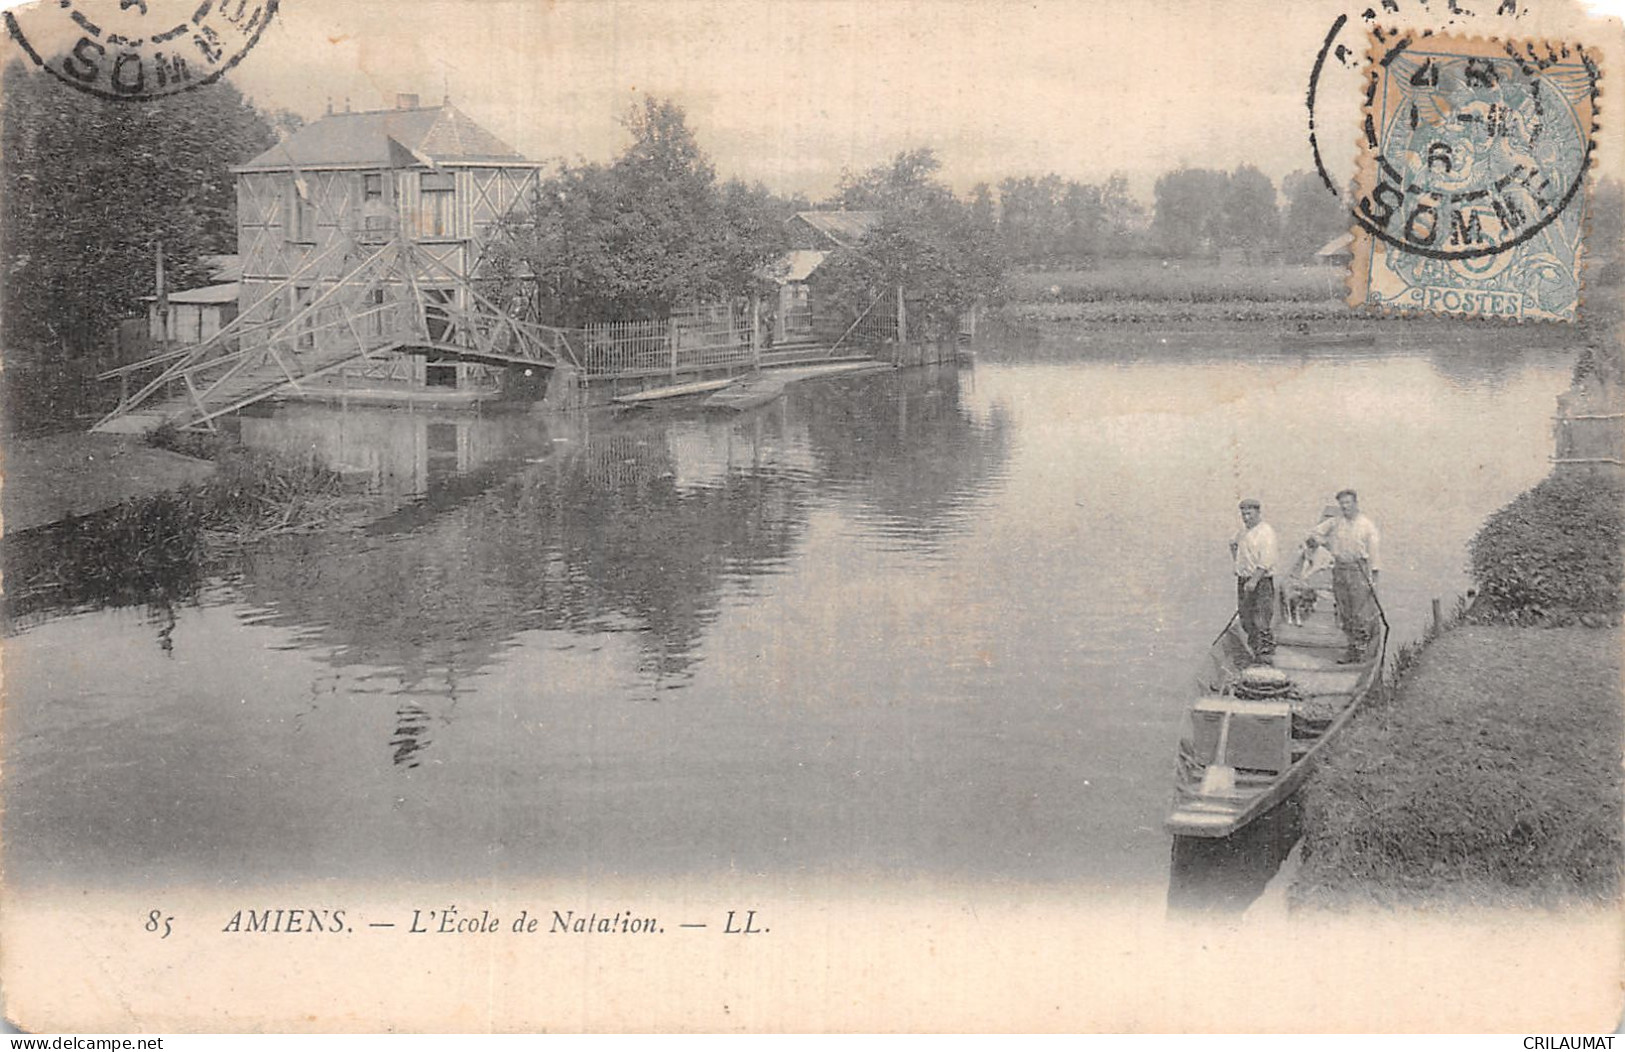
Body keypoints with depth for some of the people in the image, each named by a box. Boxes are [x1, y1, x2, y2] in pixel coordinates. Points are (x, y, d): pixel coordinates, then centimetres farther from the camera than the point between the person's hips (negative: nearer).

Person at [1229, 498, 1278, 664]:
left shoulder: (1265, 531, -10)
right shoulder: (1242, 531, 16)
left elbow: (1266, 560, -18)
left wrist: (1254, 580, -23)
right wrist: (1233, 548, 11)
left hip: (1261, 580, -8)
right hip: (1243, 580, 8)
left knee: (1261, 620, -10)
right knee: (1247, 621, 8)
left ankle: (1266, 653, -5)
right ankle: (1256, 652, 16)